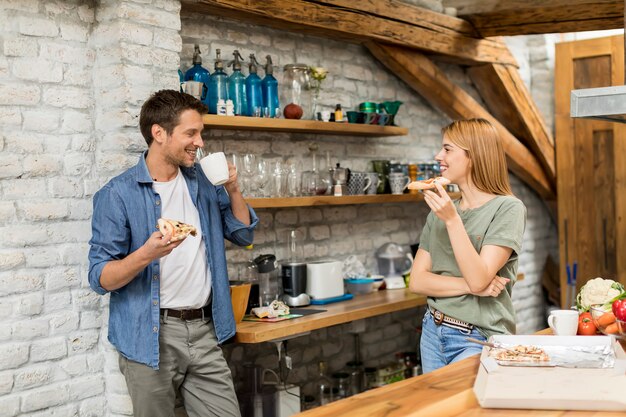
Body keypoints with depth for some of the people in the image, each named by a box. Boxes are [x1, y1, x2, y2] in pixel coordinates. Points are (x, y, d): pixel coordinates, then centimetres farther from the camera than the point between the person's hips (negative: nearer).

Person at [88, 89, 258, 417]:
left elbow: (243, 235, 15)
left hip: (205, 331, 4)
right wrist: (146, 254, -28)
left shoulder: (203, 182, 8)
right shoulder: (118, 194, -8)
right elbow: (100, 278, -10)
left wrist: (233, 190, -2)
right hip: (152, 337, -4)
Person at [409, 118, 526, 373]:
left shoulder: (508, 208, -9)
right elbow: (417, 281, 1)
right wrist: (469, 286, -12)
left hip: (478, 341, -6)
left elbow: (479, 279, -19)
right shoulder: (441, 211, 7)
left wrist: (452, 220, -22)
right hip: (433, 332, 6)